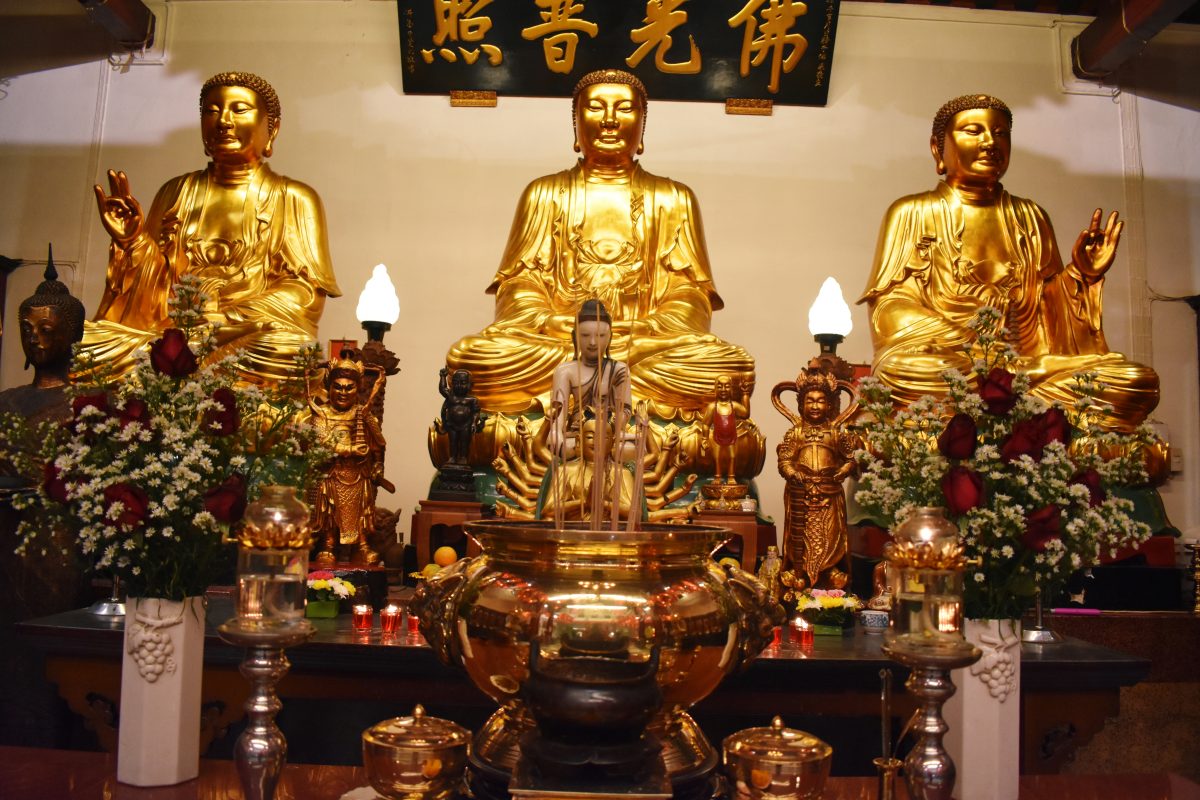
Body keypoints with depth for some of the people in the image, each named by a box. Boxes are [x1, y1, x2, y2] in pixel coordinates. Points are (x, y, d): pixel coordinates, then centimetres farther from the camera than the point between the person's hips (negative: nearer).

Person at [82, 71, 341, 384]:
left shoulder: (295, 199, 8)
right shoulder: (176, 192, 19)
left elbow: (308, 292, -3)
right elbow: (152, 287, 16)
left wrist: (221, 315, -15)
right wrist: (132, 242, -5)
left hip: (255, 338, -3)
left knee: (286, 347, -38)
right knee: (90, 341, -24)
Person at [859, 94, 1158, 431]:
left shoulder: (1029, 217, 20)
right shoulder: (912, 213, 9)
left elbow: (1047, 305, 19)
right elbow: (890, 308, -2)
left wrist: (1079, 274, -1)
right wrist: (965, 340, -17)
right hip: (942, 362, -4)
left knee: (1138, 380, -19)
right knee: (901, 369, -39)